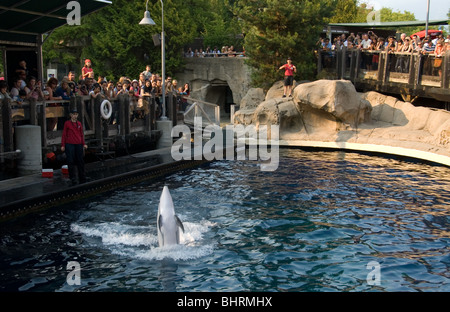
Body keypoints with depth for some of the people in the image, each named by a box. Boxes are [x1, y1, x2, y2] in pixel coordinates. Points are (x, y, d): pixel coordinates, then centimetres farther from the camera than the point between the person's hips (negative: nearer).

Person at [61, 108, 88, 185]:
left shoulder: (79, 124, 11)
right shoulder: (67, 123, 1)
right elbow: (64, 135, 1)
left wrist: (84, 144, 9)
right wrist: (63, 145, -3)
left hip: (79, 144, 4)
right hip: (69, 144, -3)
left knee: (80, 161, 7)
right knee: (71, 162, -2)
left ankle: (82, 179, 15)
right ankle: (73, 178, 5)